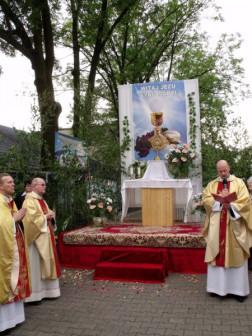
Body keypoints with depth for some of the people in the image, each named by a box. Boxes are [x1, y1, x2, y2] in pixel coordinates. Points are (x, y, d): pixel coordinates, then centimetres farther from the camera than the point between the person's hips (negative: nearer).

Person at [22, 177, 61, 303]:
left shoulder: (42, 200, 15)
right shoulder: (29, 201, -13)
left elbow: (48, 214, 20)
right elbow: (31, 219, -23)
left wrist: (50, 216, -2)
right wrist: (45, 217, -15)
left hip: (45, 236, 9)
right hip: (36, 237, -9)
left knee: (45, 263, 14)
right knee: (35, 265, -2)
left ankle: (45, 291, 24)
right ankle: (34, 295, 7)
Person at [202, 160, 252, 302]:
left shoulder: (239, 182, 4)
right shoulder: (212, 184, 10)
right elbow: (206, 199, -3)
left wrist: (231, 205, -21)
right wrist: (221, 200, -16)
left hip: (234, 225, -2)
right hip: (216, 225, 2)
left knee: (236, 255, 2)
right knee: (217, 255, 4)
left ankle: (238, 289, 10)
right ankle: (218, 286, 13)